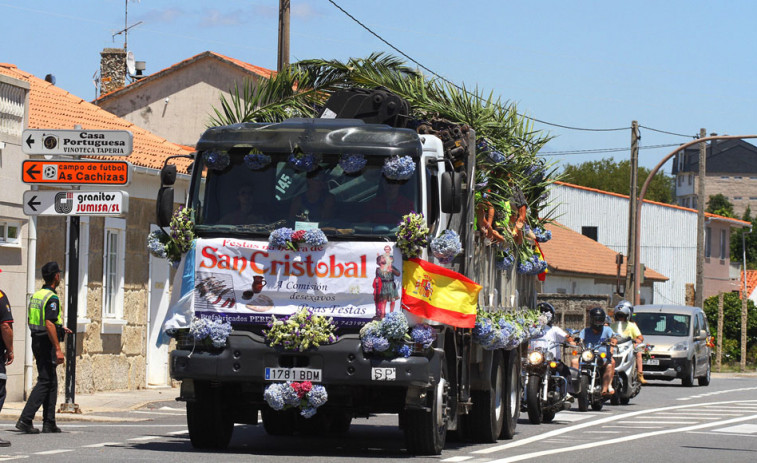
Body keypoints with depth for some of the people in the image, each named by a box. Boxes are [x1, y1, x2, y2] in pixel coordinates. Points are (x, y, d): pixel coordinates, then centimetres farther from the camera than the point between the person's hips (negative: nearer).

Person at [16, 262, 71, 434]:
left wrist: (60, 328, 26)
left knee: (51, 382, 13)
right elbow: (49, 324, -24)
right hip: (47, 343, -9)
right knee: (44, 382, -8)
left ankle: (49, 423, 12)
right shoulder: (51, 298, -16)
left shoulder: (35, 296, 13)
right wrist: (58, 349, -24)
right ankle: (25, 419, -15)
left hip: (37, 341, 9)